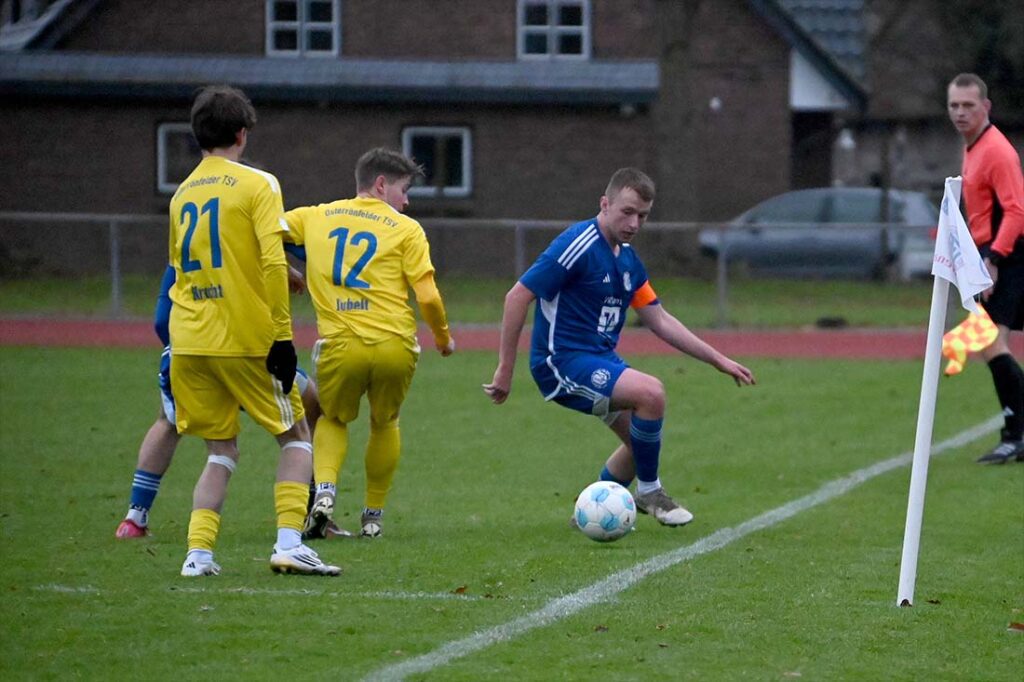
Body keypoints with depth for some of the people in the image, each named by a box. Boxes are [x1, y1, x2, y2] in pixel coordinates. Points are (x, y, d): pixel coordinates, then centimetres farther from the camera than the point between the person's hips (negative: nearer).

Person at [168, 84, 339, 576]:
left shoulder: (182, 194, 13)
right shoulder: (256, 185, -5)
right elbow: (273, 263, -15)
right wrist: (282, 337, -15)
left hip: (188, 340, 5)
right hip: (246, 339, -5)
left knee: (221, 451, 14)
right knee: (295, 436, 9)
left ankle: (199, 552, -1)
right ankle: (289, 543, -5)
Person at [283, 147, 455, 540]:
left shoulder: (315, 217, 11)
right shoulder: (405, 229, 2)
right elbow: (428, 297, -4)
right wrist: (443, 337, 14)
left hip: (340, 345, 1)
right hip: (394, 346, -1)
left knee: (333, 419, 23)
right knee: (384, 423, 24)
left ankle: (324, 491, -3)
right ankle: (373, 515, 24)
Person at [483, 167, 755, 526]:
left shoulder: (628, 259, 9)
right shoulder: (577, 245, -17)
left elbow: (660, 322, 17)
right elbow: (517, 297, -18)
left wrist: (719, 360, 13)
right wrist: (505, 371, -18)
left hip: (601, 360, 9)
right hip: (563, 361, -9)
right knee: (651, 392, -25)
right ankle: (649, 492, -7)